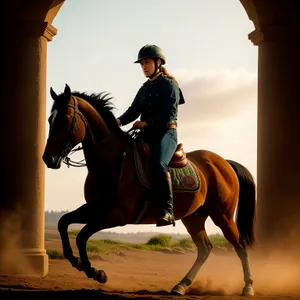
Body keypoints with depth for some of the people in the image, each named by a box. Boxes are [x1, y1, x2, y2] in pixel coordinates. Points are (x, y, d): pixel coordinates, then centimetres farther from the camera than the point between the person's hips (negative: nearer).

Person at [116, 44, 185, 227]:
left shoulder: (169, 85, -2)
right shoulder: (145, 88, 20)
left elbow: (169, 114, -12)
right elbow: (134, 110, 14)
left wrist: (147, 122, -18)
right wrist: (120, 121, -6)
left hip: (166, 132, -8)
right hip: (147, 134, 8)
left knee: (158, 164, -32)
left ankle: (167, 209, -33)